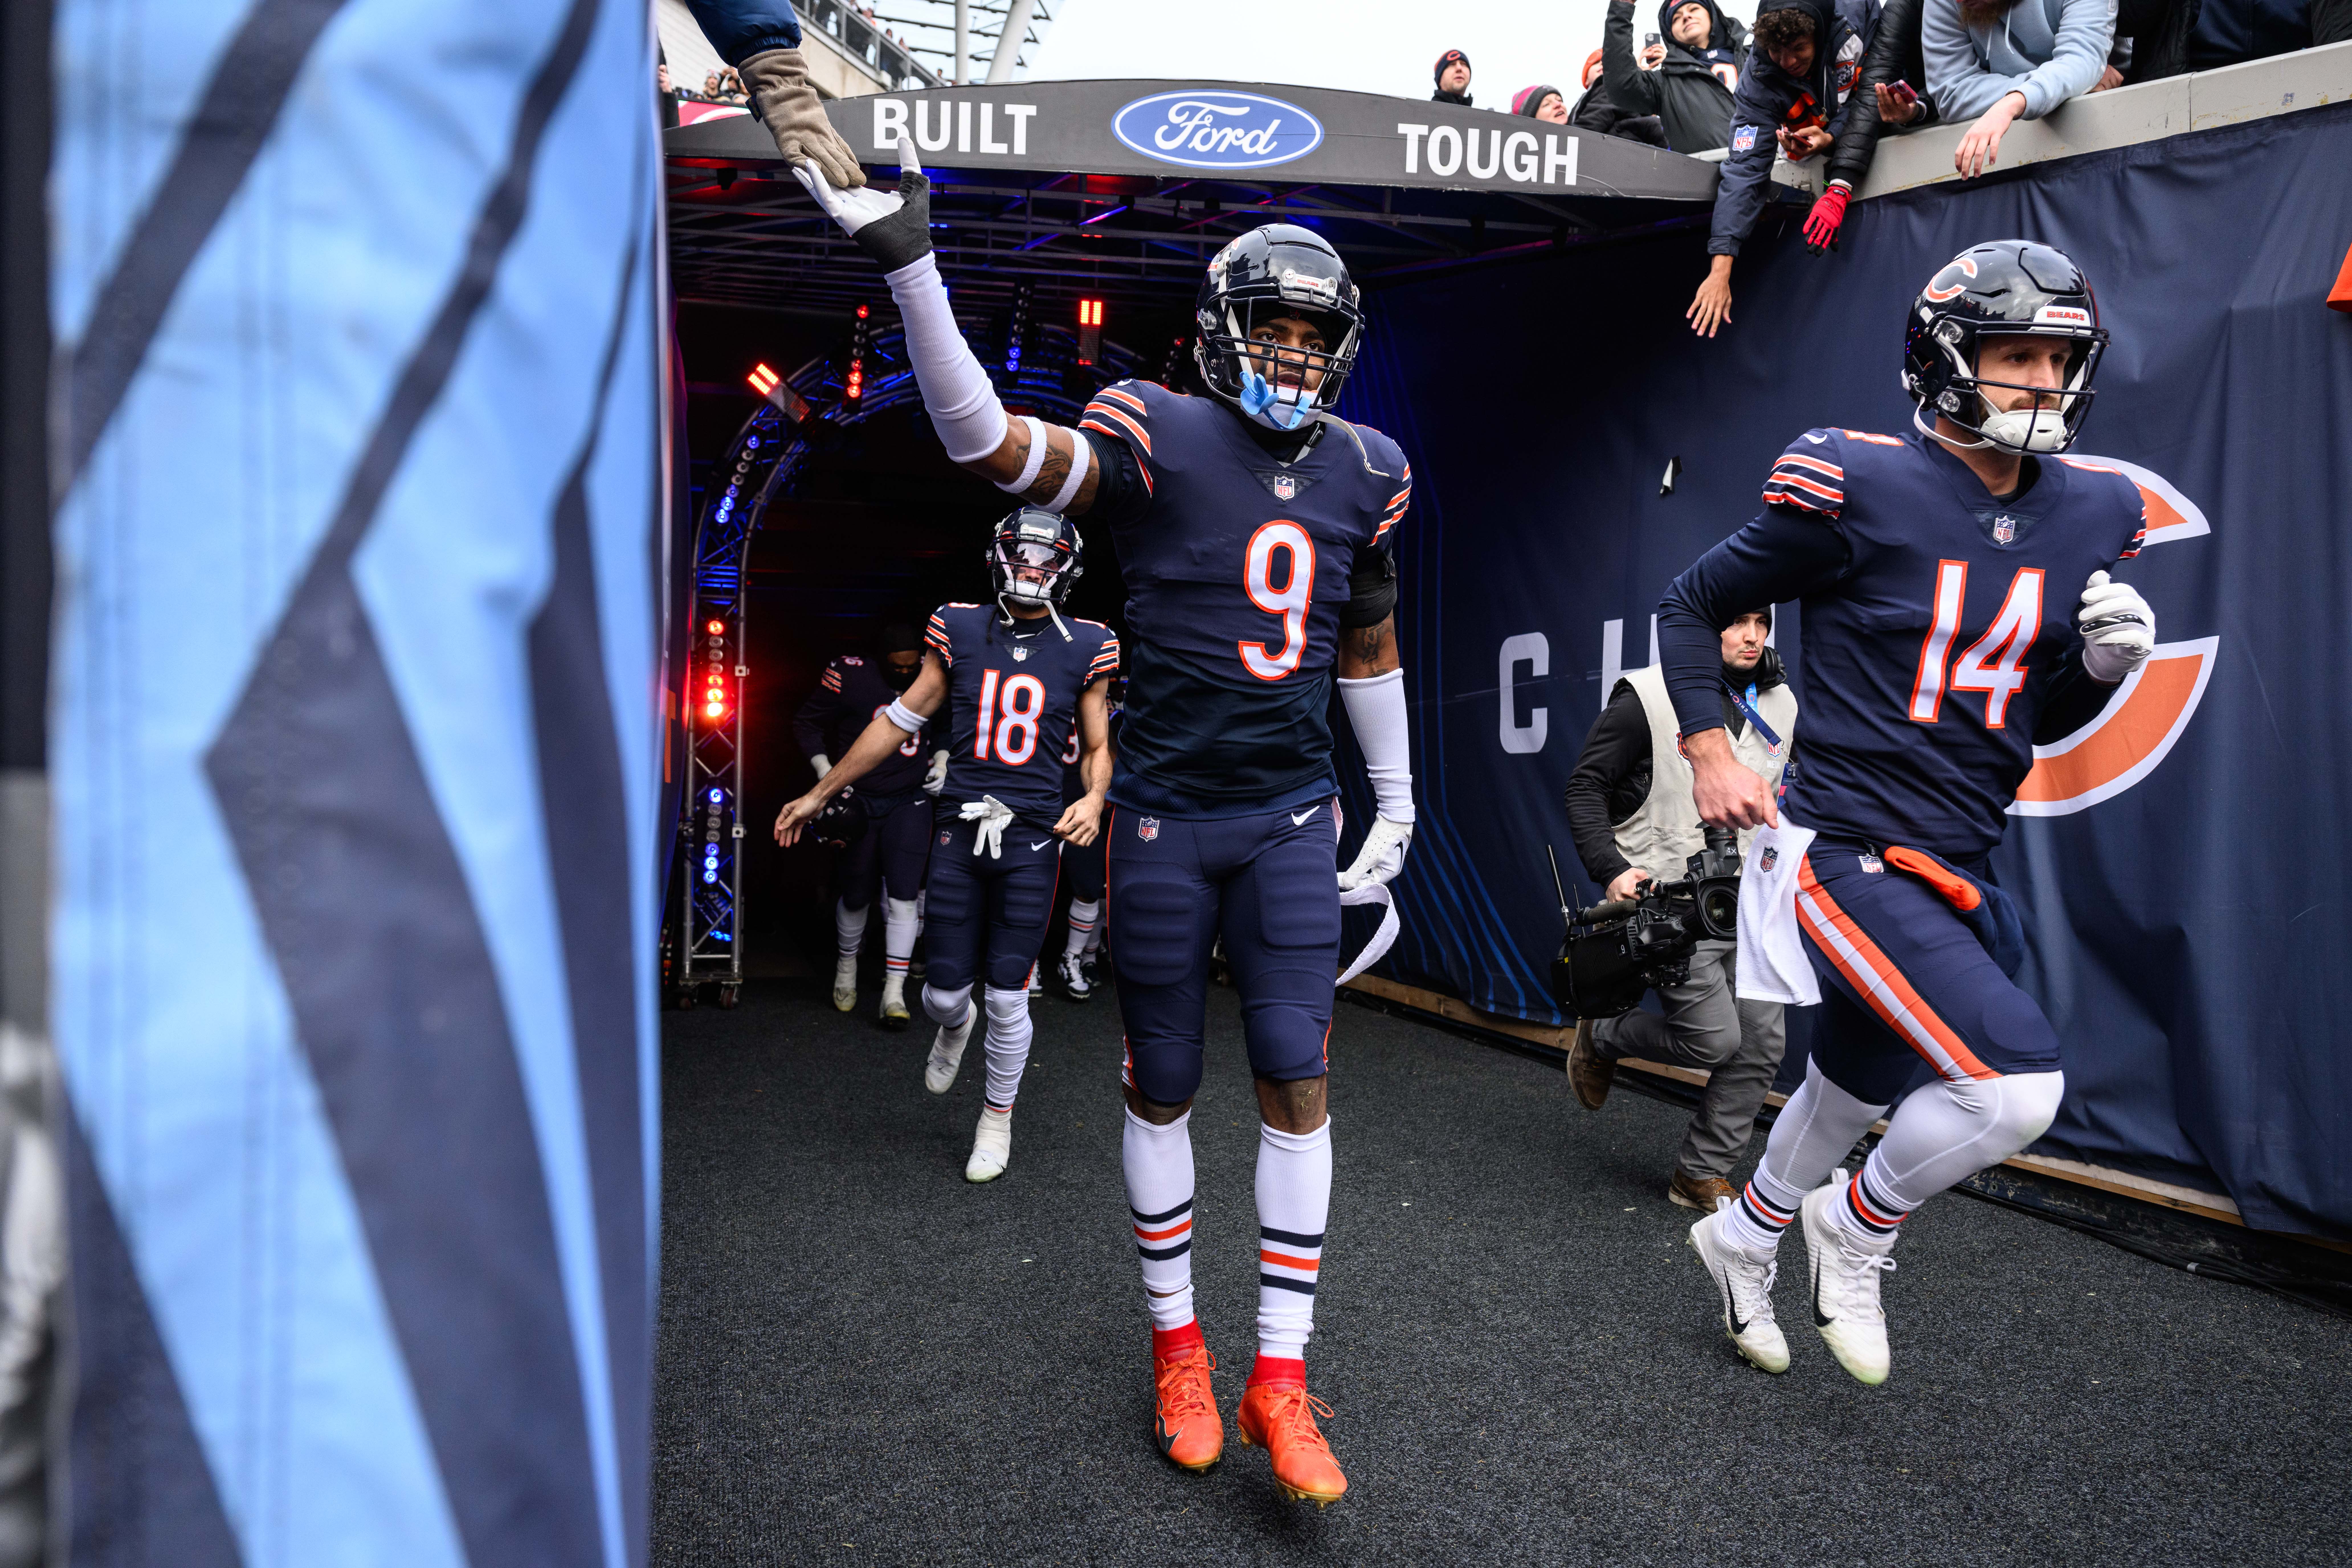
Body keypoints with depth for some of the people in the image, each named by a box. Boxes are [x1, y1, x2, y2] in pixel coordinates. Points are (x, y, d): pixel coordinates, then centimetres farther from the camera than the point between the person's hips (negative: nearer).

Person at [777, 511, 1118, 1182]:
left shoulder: (1084, 647, 2)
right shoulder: (959, 631, 4)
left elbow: (1096, 748, 11)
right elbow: (900, 721, 10)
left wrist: (1095, 799, -11)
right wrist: (821, 793, 13)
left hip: (1032, 834, -1)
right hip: (961, 829, 1)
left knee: (1006, 999, 2)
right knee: (945, 992, 5)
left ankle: (997, 1118, 26)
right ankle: (955, 1026, 44)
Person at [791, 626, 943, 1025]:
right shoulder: (852, 677, -12)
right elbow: (807, 722, -1)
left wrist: (942, 761, 4)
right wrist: (826, 772, -9)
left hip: (909, 801, 2)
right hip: (859, 800, -1)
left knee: (902, 895, -8)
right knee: (857, 895, 8)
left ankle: (894, 992, -4)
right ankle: (847, 966, 35)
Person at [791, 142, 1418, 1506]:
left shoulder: (1364, 475, 6)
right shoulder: (1160, 440, -8)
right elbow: (989, 441, -23)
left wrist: (1398, 807, 20)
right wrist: (910, 264, -33)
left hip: (1291, 820, 3)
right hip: (1166, 815, -3)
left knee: (1297, 1078, -2)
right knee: (1164, 1084, 7)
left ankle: (1281, 1377, 8)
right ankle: (1178, 1344, 25)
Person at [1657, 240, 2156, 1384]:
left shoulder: (2093, 511, 5)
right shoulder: (1858, 487, -14)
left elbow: (2043, 720, 15)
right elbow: (1690, 607, -2)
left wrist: (2103, 662, -6)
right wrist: (1711, 754, -9)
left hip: (1956, 868, 8)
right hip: (1848, 855, -7)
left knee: (1856, 1085, 24)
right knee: (2017, 1083, -20)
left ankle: (1744, 1236, 51)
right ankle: (1858, 1227, 9)